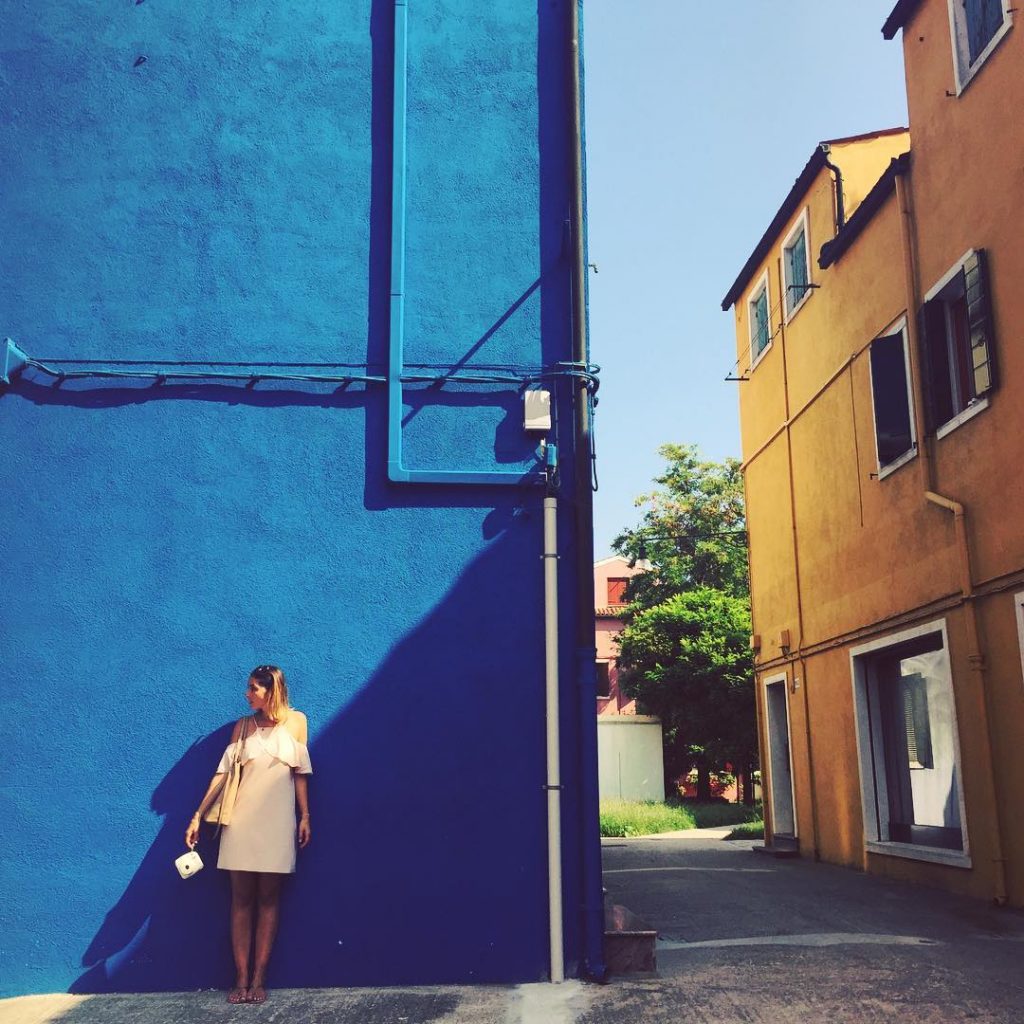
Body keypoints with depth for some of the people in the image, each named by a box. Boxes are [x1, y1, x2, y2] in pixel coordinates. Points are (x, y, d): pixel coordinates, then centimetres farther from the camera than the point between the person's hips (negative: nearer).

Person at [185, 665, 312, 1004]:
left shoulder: (296, 720, 4)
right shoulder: (243, 726, 7)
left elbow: (300, 772, 5)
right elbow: (223, 772, 5)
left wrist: (305, 816, 1)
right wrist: (198, 816, 1)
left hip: (277, 820, -1)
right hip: (241, 819, 1)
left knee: (268, 899, 2)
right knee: (241, 898, 2)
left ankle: (258, 980, 6)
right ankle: (241, 979, 6)